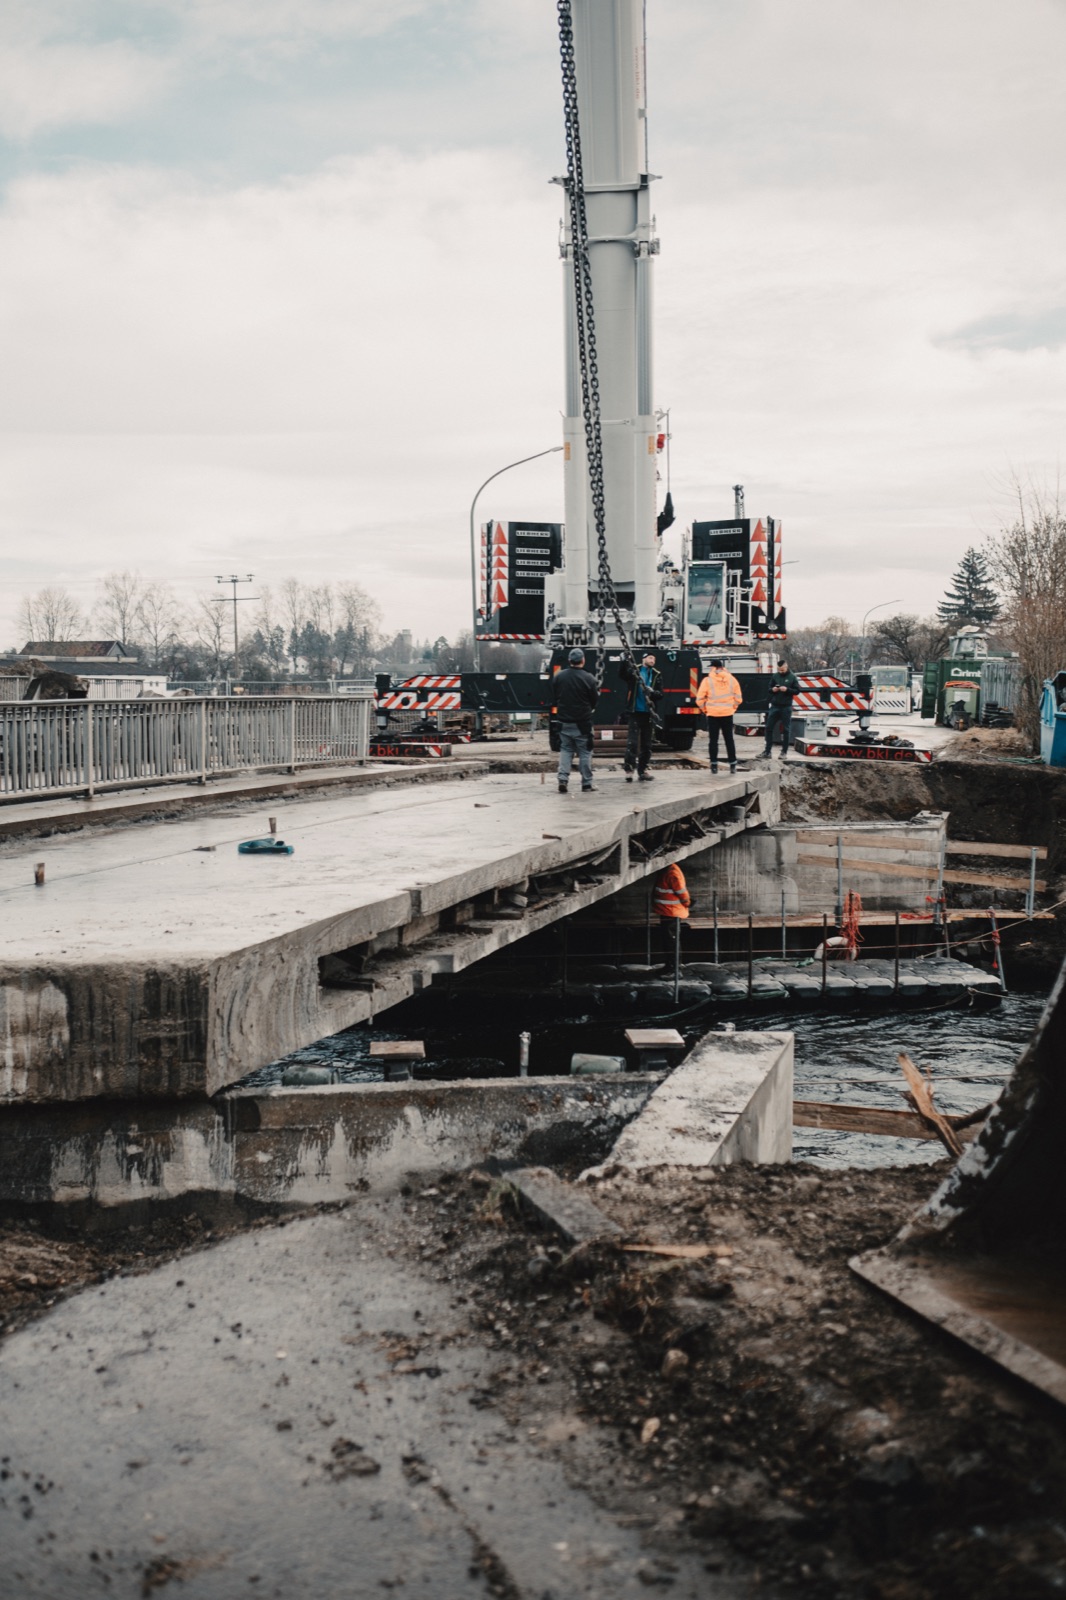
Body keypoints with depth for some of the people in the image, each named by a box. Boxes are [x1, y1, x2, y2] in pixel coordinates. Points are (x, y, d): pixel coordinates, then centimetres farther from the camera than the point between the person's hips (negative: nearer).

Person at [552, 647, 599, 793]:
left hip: (564, 721, 3)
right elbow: (595, 699, -7)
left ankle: (563, 779, -1)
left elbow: (554, 697, 7)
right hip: (583, 722, -3)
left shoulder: (558, 677, -2)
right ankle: (587, 783, 9)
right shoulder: (588, 678, -15)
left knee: (565, 750, 13)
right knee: (585, 752, 6)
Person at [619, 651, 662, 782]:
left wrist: (652, 691, -19)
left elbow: (660, 694, 3)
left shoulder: (657, 675, 9)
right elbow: (624, 675, -20)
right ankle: (628, 769, -9)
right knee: (632, 741, -13)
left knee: (646, 744, 10)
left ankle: (642, 769, 19)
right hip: (635, 711, -5)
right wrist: (625, 662, -36)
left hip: (648, 713, 5)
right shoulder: (635, 670, 0)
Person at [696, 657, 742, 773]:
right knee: (729, 739, 11)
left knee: (713, 740, 6)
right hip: (727, 714, 2)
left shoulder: (708, 680, -8)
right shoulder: (731, 679, 0)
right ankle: (732, 765, 12)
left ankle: (714, 765, 5)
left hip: (713, 714, -2)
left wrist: (704, 709, 8)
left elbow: (700, 699, -8)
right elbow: (738, 697, 4)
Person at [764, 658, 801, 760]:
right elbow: (769, 689, 13)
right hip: (774, 706, 3)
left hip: (786, 707, -3)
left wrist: (787, 689, -17)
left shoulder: (792, 677, -2)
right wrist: (772, 689, -10)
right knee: (769, 728, 2)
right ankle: (768, 750, 9)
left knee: (786, 730, 2)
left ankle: (784, 752, 8)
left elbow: (797, 690, -2)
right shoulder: (775, 676, 6)